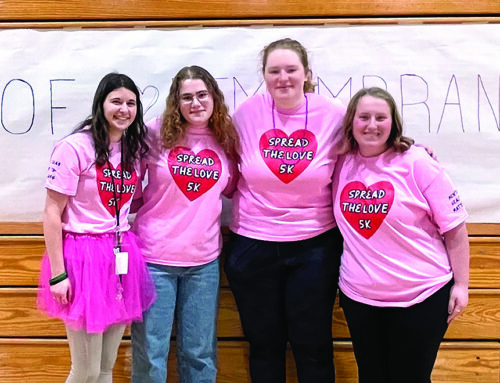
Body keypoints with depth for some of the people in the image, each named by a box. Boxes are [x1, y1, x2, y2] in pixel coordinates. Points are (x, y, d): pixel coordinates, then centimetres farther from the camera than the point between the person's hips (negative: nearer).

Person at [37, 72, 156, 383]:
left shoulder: (134, 147, 8)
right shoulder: (74, 147, -12)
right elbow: (52, 213, -11)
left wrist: (129, 249, 8)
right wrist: (57, 274, -14)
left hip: (122, 255, 6)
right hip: (84, 254, -6)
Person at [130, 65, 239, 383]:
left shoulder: (226, 141, 3)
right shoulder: (156, 134, -5)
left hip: (204, 261, 3)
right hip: (154, 257, -2)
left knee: (200, 354, 13)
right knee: (150, 353, 5)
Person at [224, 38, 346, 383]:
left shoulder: (333, 114, -8)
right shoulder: (247, 113, -5)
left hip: (315, 246, -1)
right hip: (253, 246, 1)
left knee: (313, 346, 9)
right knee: (264, 344, 15)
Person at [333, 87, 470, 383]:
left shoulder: (417, 162, -11)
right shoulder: (342, 163, -1)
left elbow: (454, 227, -8)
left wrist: (461, 284, -8)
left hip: (422, 297, -3)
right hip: (359, 297, 4)